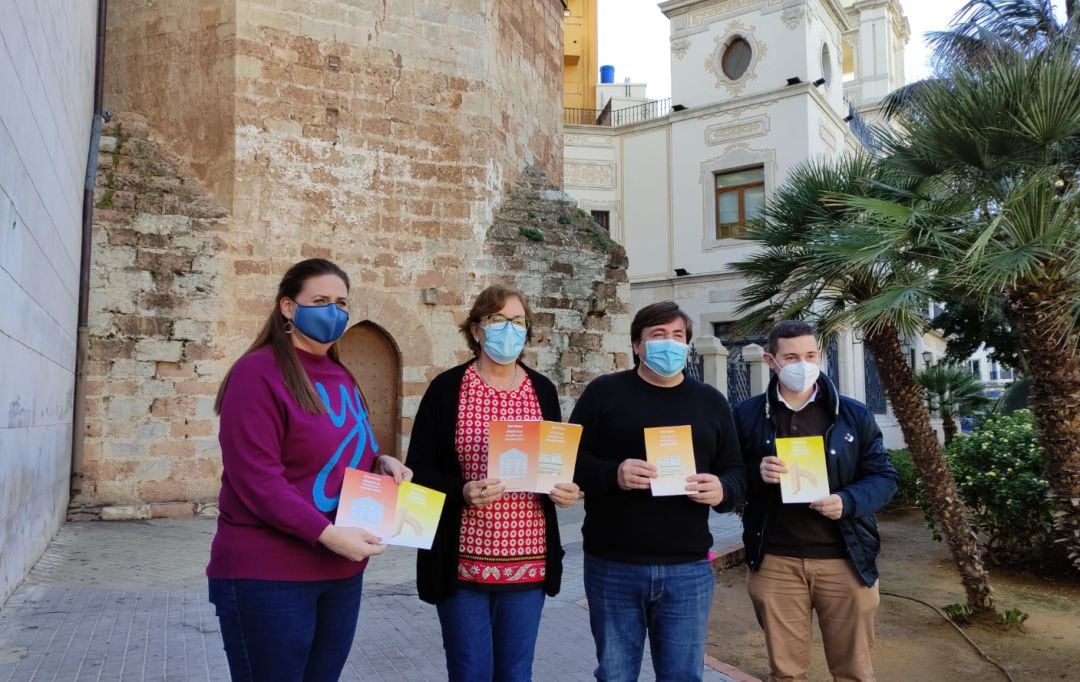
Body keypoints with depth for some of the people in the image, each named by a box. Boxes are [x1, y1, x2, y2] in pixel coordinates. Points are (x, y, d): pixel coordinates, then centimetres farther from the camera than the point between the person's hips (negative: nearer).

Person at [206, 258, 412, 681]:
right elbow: (255, 480, -20)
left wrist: (381, 462, -1)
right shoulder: (258, 373, -13)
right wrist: (328, 534, -25)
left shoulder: (342, 378, 10)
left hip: (341, 572, 8)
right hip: (268, 574, -7)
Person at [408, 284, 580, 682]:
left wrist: (566, 489, -7)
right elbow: (419, 469, -5)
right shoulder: (447, 388, -5)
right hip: (463, 559, -3)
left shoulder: (542, 390, 5)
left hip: (528, 559, 3)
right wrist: (463, 491, -22)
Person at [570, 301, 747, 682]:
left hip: (688, 569, 2)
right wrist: (613, 474, -20)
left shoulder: (711, 402, 11)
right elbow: (571, 460, -1)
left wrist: (723, 490, -10)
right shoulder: (603, 392, 2)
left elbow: (736, 473, 13)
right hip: (613, 567, -2)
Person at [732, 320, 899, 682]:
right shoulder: (747, 415, 2)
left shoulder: (854, 414, 3)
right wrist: (757, 475, -16)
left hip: (844, 560, 0)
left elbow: (884, 476, 4)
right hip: (775, 562, 0)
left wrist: (848, 501, -15)